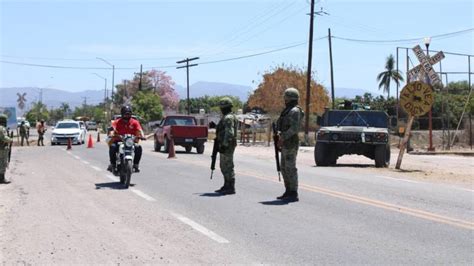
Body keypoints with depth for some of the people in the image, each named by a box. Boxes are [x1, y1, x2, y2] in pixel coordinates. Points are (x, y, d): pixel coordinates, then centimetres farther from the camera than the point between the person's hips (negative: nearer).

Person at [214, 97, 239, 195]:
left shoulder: (228, 118, -17)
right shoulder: (227, 117, 17)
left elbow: (229, 133, -24)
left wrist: (224, 145, -25)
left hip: (227, 146, -11)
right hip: (225, 145, 11)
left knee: (228, 167, -7)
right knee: (224, 166, 17)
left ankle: (231, 188, -3)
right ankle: (227, 186, 24)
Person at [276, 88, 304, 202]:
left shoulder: (295, 111, -14)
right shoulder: (288, 110, 18)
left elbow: (294, 128, -23)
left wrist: (282, 138, -21)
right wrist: (279, 134, 8)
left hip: (291, 144, -10)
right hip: (285, 144, 10)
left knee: (291, 169, -7)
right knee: (284, 168, 13)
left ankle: (294, 194, -3)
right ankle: (288, 192, 19)